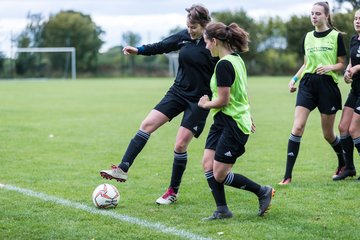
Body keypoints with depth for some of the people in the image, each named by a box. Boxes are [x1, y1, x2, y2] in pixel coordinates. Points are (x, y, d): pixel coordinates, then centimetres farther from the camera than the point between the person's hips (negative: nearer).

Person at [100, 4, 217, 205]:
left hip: (199, 101, -5)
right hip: (178, 92, 5)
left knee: (180, 145, -6)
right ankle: (123, 169, -5)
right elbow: (161, 46, 13)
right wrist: (138, 50, 2)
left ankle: (173, 192, 11)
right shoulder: (184, 37, -1)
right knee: (147, 124, -6)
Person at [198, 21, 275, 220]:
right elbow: (240, 92, 20)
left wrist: (206, 104, -2)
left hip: (232, 125, -10)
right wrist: (248, 116, 28)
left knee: (219, 175, -4)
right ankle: (222, 210, 6)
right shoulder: (236, 59, 10)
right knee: (207, 164, 3)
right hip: (222, 122, 10)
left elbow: (222, 100, -21)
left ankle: (263, 192, 11)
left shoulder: (224, 65, -20)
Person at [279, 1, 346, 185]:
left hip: (328, 85, -3)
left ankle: (343, 164, 36)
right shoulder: (308, 37, 11)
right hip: (307, 84, 3)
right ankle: (288, 175, -12)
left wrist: (329, 67, -18)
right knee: (297, 128, -12)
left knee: (328, 134, 6)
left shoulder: (336, 36, -1)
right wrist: (294, 79, 7)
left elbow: (342, 64, 1)